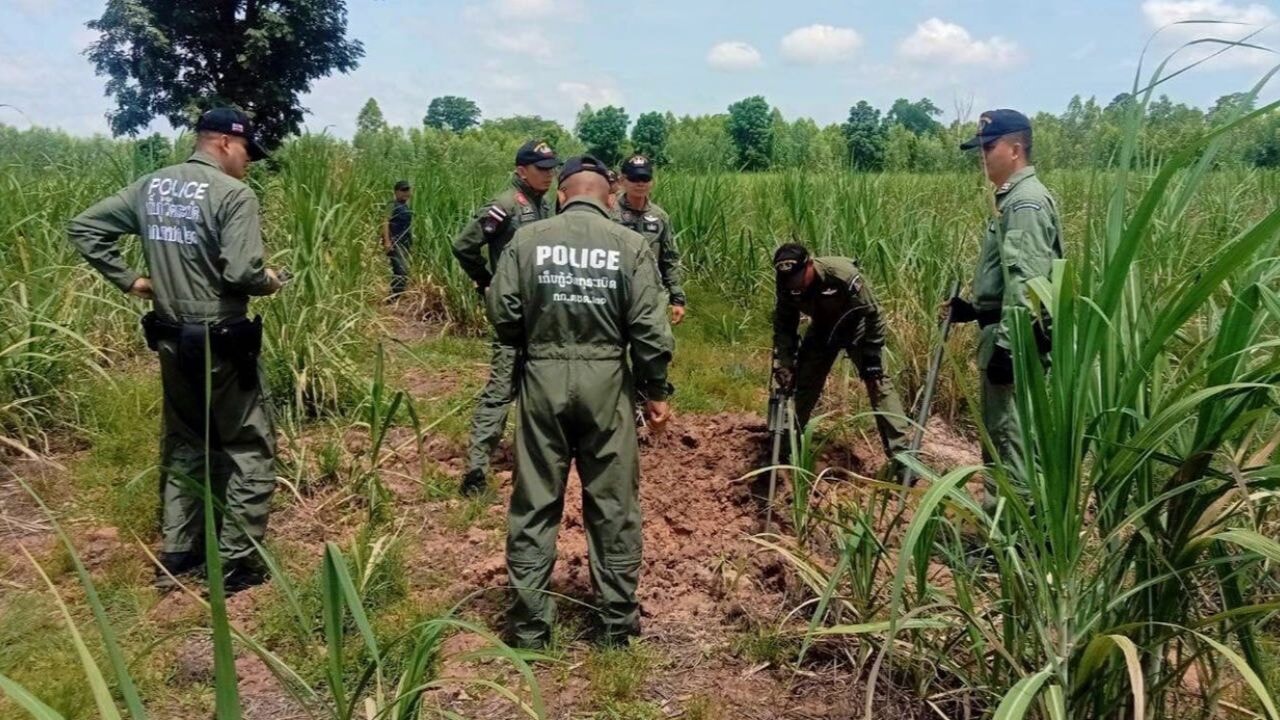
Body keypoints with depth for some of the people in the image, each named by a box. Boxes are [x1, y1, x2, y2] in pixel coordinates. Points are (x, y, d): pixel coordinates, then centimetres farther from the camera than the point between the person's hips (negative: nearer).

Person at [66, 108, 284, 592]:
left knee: (183, 445, 20)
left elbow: (83, 228, 10)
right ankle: (235, 564, 8)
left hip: (171, 339, 8)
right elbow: (242, 272, -26)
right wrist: (268, 281, -4)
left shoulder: (150, 187, 7)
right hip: (222, 342, -7)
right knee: (250, 448, 5)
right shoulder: (234, 194, -16)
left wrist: (129, 280, 10)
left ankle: (175, 558, 26)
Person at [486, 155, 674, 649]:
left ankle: (529, 628, 19)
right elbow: (649, 330, -6)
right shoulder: (629, 245, -3)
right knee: (613, 507, 12)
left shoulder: (528, 239, -1)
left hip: (543, 380, 1)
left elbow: (502, 316, -3)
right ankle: (617, 625, 22)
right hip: (607, 382, 0)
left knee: (534, 506, 11)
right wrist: (657, 393, 5)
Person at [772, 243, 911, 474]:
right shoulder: (787, 286, -24)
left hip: (857, 328, -4)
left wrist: (872, 357, -24)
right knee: (802, 383, 5)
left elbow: (874, 315, -26)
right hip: (821, 330, 4)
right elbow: (783, 325, -11)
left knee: (878, 383, -16)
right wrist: (783, 364, -22)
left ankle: (901, 453, -16)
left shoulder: (844, 275, -38)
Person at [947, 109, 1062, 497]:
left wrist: (1006, 346, -25)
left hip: (1015, 341, -11)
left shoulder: (1026, 201, -15)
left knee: (1010, 435, -7)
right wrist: (972, 308, 21)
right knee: (997, 432, 17)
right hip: (1004, 334, 11)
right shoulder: (1014, 198, 17)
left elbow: (1026, 281, -23)